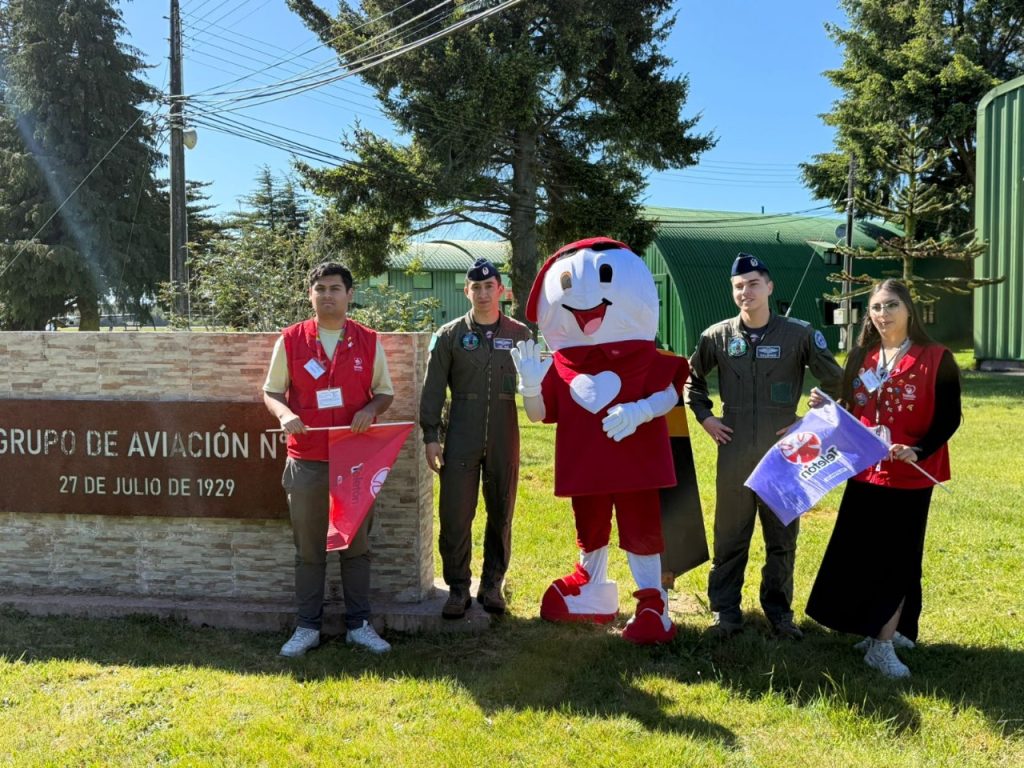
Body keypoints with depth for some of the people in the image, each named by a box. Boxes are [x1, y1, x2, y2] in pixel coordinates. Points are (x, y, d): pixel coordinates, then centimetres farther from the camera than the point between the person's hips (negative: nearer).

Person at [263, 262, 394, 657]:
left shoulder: (368, 342, 4)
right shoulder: (290, 340, 2)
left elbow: (385, 391, 10)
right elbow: (271, 391, 6)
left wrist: (370, 409, -12)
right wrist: (284, 413, -15)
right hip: (306, 460, 0)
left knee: (356, 545, 8)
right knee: (309, 548, 7)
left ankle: (359, 624, 19)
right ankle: (308, 627, 18)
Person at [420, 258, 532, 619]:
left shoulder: (519, 334, 8)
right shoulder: (449, 335, 5)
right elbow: (433, 389, 4)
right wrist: (430, 436, -2)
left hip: (504, 439, 1)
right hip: (461, 438, -1)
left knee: (501, 514, 8)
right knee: (455, 516, -1)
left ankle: (492, 585, 21)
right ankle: (458, 587, 11)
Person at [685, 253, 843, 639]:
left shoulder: (798, 334, -5)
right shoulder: (718, 336, 0)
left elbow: (835, 381, 4)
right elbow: (692, 378, 16)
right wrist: (704, 416, 6)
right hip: (734, 453, 1)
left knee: (782, 538, 8)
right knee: (729, 537, 6)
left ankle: (780, 611, 22)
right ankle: (725, 612, 17)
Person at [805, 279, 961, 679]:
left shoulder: (936, 359, -7)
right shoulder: (862, 358, 8)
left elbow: (949, 418, -8)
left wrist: (918, 451, -22)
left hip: (910, 476, -5)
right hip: (864, 473, 5)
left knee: (896, 557, 0)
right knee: (856, 554, 8)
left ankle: (882, 644, 6)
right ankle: (884, 630, 24)